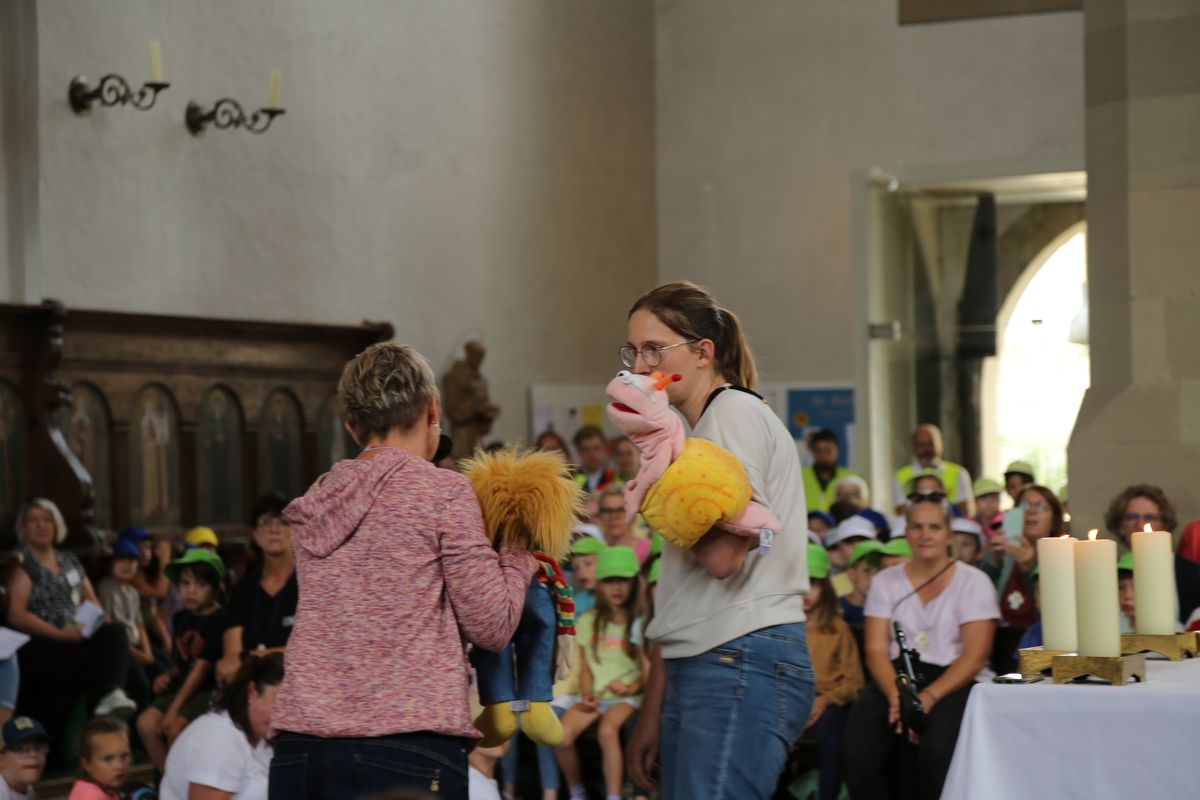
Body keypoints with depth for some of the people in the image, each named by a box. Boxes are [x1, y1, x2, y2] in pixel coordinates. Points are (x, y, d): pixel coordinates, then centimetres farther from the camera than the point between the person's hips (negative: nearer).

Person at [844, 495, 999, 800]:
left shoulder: (973, 582, 6)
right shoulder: (886, 581, 14)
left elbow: (975, 655, -4)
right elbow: (876, 651, 4)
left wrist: (928, 698, -19)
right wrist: (897, 696, -16)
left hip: (954, 683, -2)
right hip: (896, 679, 2)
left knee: (936, 748, -36)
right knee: (858, 751, -29)